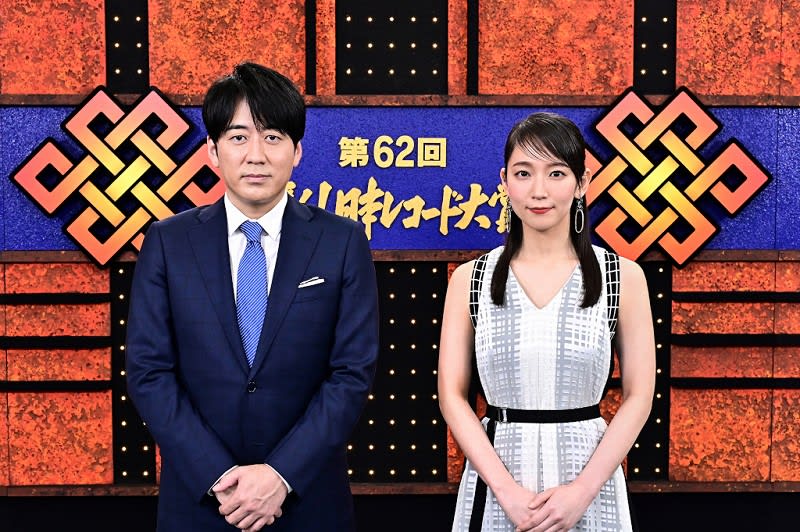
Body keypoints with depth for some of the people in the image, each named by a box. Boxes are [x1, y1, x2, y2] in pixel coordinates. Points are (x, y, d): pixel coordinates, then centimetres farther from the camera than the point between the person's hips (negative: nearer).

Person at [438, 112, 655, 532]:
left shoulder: (624, 277, -2)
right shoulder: (469, 279, -1)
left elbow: (638, 396, -2)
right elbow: (451, 395, -2)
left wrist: (582, 491, -12)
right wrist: (506, 490, -12)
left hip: (589, 477, 0)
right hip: (495, 484, 1)